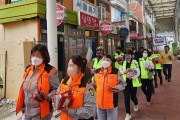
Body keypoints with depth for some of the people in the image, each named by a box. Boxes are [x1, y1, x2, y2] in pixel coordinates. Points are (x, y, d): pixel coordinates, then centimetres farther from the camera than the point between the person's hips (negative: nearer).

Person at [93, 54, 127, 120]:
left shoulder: (116, 72, -6)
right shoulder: (97, 71, 5)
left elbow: (123, 84, -4)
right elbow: (94, 84, 18)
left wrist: (115, 88, -19)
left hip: (111, 103, -3)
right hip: (99, 102, 4)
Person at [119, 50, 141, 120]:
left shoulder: (135, 63, -6)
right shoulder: (123, 63, 4)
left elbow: (138, 72, -9)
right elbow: (120, 70, 13)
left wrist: (132, 77, -25)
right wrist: (124, 72, -8)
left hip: (133, 82, -2)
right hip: (125, 82, 2)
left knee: (133, 97, 11)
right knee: (126, 98, -3)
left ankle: (136, 104, 49)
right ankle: (128, 114, 7)